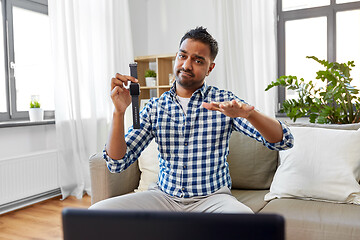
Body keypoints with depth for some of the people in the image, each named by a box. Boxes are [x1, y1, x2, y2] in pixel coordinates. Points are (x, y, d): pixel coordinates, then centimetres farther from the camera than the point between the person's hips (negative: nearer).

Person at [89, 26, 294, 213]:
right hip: (164, 196, 2)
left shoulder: (224, 101, -3)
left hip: (211, 197, -1)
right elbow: (117, 163, -2)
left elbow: (284, 142, -11)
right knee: (98, 210, -18)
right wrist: (119, 111, -17)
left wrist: (249, 113, -32)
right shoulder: (155, 107, 3)